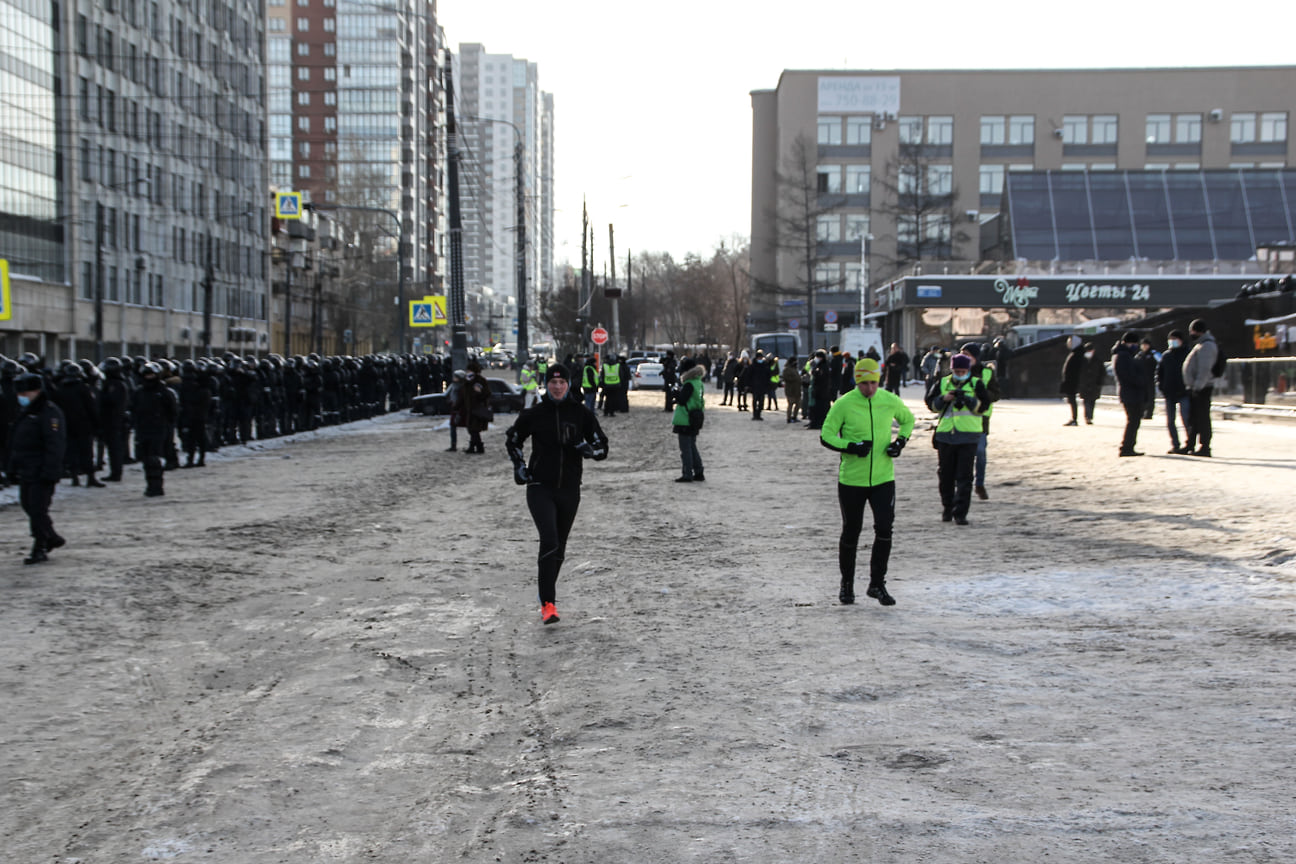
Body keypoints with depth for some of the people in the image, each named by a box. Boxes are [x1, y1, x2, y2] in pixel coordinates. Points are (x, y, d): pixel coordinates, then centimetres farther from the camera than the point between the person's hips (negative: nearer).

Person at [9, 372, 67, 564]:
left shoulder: (49, 412, -12)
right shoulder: (24, 412, 17)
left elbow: (55, 445, -19)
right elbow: (16, 445, 24)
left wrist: (49, 472, -23)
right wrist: (13, 468, 20)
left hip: (41, 474, -9)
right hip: (26, 472, 9)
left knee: (38, 510, -9)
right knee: (29, 506, 13)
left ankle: (40, 549, -3)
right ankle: (51, 537, 28)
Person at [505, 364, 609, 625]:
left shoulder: (582, 414, 1)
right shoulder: (534, 414, -1)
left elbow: (602, 449, 4)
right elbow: (511, 440, 17)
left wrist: (585, 448, -17)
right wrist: (519, 466, 4)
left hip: (569, 489, 2)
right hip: (540, 488, -2)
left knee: (559, 547, 12)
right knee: (549, 540, -19)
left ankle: (547, 593, 32)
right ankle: (548, 603, -18)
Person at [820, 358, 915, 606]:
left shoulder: (890, 401, 0)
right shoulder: (843, 404, -9)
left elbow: (908, 419, 20)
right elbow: (826, 436, -6)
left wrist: (901, 441, 2)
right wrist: (850, 447, -22)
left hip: (883, 478, 2)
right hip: (851, 480, -2)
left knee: (884, 529, -7)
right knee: (851, 532, 8)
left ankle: (877, 584, 7)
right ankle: (847, 584, 26)